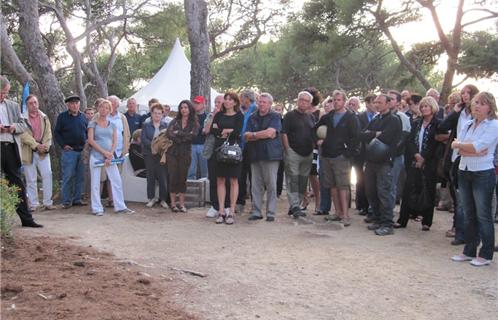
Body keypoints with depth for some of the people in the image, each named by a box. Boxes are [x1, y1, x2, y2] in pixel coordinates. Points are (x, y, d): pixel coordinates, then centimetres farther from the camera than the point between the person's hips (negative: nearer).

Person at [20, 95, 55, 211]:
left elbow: (48, 134, 7)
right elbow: (24, 135, -10)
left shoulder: (44, 117, 11)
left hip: (43, 151, 3)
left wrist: (45, 147, -8)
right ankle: (33, 204, 10)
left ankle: (48, 202, 1)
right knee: (31, 179, 3)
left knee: (47, 175, -6)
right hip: (28, 152, -3)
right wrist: (36, 145, -16)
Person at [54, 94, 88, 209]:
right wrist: (63, 145, -7)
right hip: (69, 151, -4)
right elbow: (56, 133, 3)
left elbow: (88, 132, 19)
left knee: (80, 177, 7)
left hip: (82, 151, 4)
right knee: (68, 176, -4)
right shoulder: (62, 117, 1)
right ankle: (66, 201, 2)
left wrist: (87, 144, 5)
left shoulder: (83, 117, 11)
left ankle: (77, 199, 15)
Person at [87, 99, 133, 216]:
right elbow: (91, 140, -6)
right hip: (96, 156, -3)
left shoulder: (112, 124, 11)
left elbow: (115, 141, 7)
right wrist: (104, 152, -13)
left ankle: (120, 206, 8)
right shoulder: (93, 123, 2)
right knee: (95, 183, 0)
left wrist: (110, 155, -8)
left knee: (117, 181, 0)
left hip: (109, 156, 3)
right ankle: (97, 208, 7)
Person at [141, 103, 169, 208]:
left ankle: (163, 199, 6)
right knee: (150, 177, 7)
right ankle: (151, 198, 16)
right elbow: (143, 138, -4)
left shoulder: (165, 125, 7)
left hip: (162, 154, -1)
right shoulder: (146, 125, 7)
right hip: (149, 154, 1)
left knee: (163, 177, -2)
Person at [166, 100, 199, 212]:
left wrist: (178, 133, -8)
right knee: (173, 178, -1)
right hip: (172, 153, 1)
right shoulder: (174, 121, 8)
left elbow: (192, 136, -12)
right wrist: (184, 137, -13)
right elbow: (168, 134, -7)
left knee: (182, 178, 3)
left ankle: (182, 204, 10)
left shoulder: (194, 123, 5)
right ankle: (173, 203, 6)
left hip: (185, 154, -1)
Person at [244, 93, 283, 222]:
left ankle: (271, 213, 5)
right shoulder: (252, 117, 15)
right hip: (255, 155, 4)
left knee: (271, 185, -1)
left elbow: (270, 132, -13)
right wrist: (263, 135, -7)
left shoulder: (275, 117, 2)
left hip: (271, 154, -4)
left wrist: (254, 135, -3)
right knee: (256, 185, 4)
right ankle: (256, 212, 12)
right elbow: (246, 136, 4)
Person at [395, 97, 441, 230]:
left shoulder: (438, 124, -2)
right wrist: (416, 155, -10)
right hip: (414, 162, 5)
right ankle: (402, 220, 5)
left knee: (428, 192, 2)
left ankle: (427, 222, 10)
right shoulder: (416, 123, 15)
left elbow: (436, 144, -9)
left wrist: (423, 158, -12)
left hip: (429, 163, -4)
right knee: (408, 189, 0)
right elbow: (410, 141, 7)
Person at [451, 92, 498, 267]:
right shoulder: (467, 126, 11)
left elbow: (478, 146, -19)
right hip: (464, 172, 6)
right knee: (468, 214, 12)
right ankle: (469, 251, 21)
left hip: (483, 174, -6)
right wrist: (475, 152, -16)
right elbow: (458, 150, -1)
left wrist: (459, 145, -5)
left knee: (483, 215, 0)